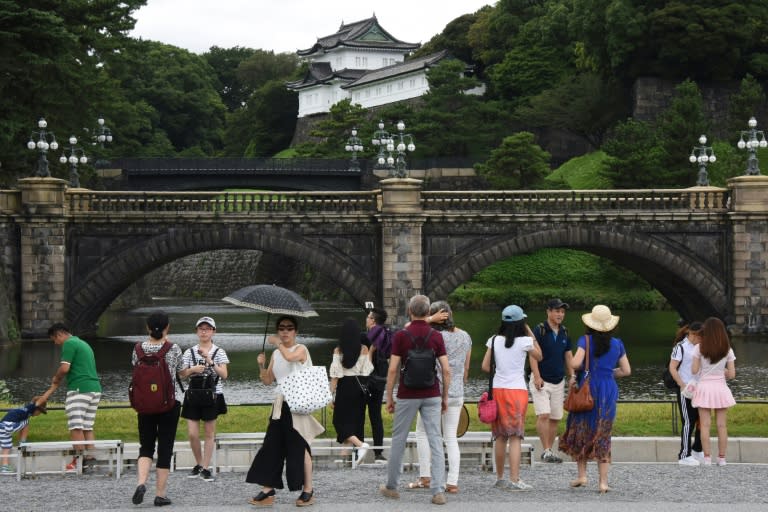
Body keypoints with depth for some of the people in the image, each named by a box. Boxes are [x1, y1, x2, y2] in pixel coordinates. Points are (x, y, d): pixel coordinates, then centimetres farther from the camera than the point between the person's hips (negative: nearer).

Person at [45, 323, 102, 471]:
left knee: (76, 427, -6)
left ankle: (79, 460, -10)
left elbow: (65, 368, -16)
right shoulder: (84, 344, 24)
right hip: (95, 388, 9)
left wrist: (56, 379, 6)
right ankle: (91, 457, 6)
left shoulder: (69, 344, -5)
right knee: (88, 427, 11)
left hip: (79, 389, -9)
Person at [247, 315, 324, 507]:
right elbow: (268, 380, 14)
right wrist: (261, 365, -3)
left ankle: (308, 491, 7)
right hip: (280, 404, 6)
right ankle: (268, 491, 5)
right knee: (272, 447, 2)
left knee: (300, 447, -2)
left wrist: (277, 343, -15)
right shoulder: (276, 354, 14)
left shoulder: (300, 349, -6)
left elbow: (290, 356, -30)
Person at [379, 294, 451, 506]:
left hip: (407, 395, -1)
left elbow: (393, 369, -8)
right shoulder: (436, 336, -1)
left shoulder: (401, 335, -7)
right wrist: (445, 396, 8)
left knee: (398, 440, 12)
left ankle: (392, 486, 22)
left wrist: (389, 397, 1)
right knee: (435, 441, 0)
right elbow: (446, 370, -3)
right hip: (431, 395, 1)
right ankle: (438, 491, -7)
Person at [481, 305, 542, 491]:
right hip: (517, 390, -4)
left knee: (500, 436, 13)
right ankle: (514, 480, -10)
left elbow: (485, 366, 2)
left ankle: (500, 478, 20)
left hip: (498, 390, 4)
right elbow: (539, 356, 11)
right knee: (515, 437, -4)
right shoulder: (525, 341, -7)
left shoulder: (494, 340, 2)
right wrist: (531, 334, 12)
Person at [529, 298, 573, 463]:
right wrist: (537, 377, -20)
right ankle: (546, 451, -14)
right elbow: (532, 355, -12)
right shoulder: (539, 330, -8)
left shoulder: (564, 332, 10)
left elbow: (568, 356, 16)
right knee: (543, 415, -16)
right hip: (541, 381, -6)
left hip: (558, 381, 6)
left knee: (556, 418, 6)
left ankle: (550, 451, 14)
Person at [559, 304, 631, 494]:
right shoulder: (617, 344, 5)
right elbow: (626, 371, 8)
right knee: (603, 436, 6)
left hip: (588, 387, -3)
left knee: (580, 430, 14)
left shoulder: (586, 340, -7)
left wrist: (578, 369, 4)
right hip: (609, 390, 3)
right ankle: (603, 482, 0)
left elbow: (575, 363, -18)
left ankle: (582, 475, 11)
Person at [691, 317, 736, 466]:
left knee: (705, 425, 3)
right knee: (722, 425, 8)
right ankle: (722, 458, 10)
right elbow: (732, 374, -2)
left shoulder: (699, 348, -8)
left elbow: (694, 370, -6)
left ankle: (707, 457, 2)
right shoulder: (727, 350, -3)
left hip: (704, 387, -1)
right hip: (721, 388, 1)